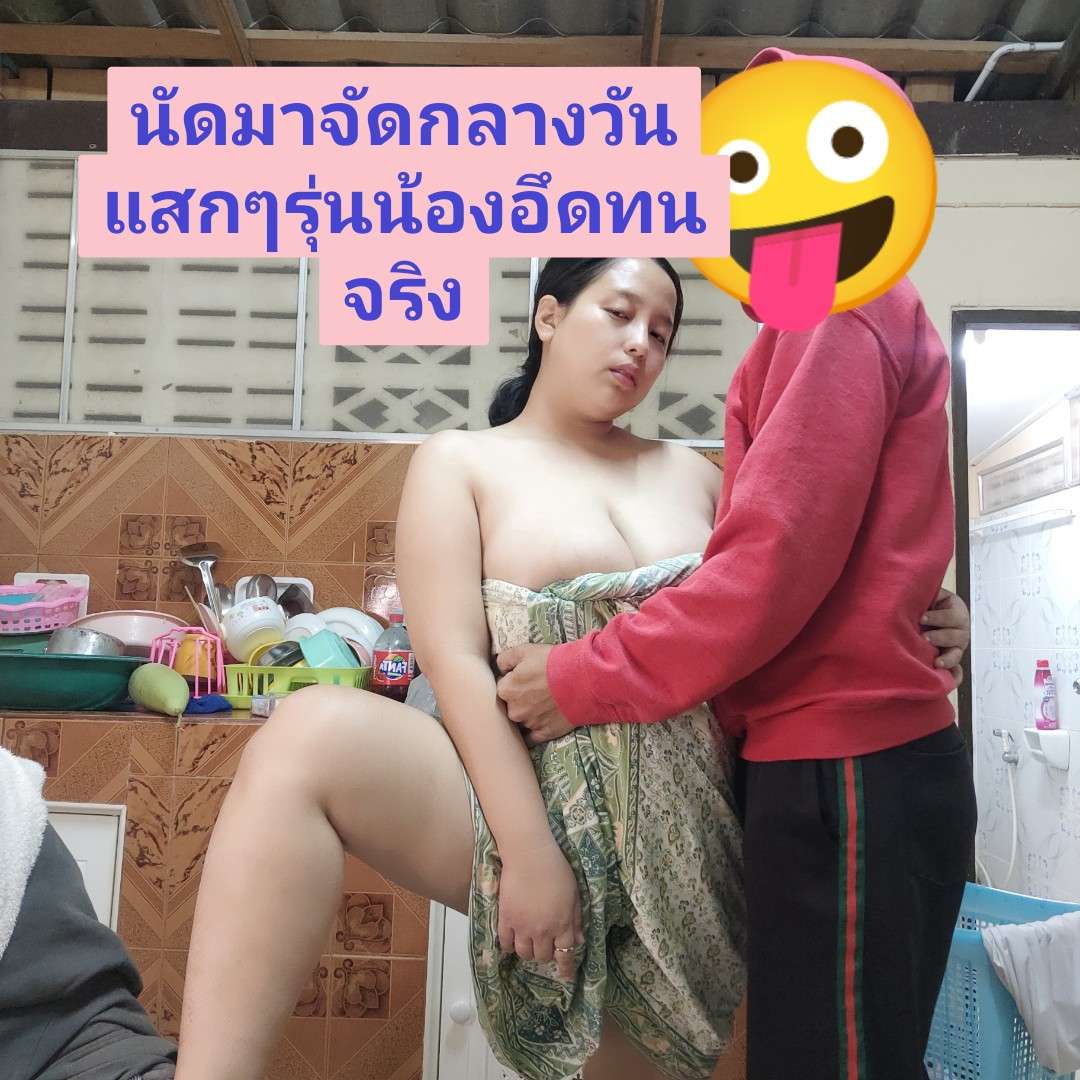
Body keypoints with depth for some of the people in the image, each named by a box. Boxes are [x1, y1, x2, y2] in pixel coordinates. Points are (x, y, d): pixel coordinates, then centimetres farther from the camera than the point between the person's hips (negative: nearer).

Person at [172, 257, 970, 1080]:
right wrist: (529, 851, -17)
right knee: (311, 734, -29)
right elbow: (456, 663, -8)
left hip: (686, 823, 5)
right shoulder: (460, 462, 5)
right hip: (532, 798, -4)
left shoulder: (692, 474, 16)